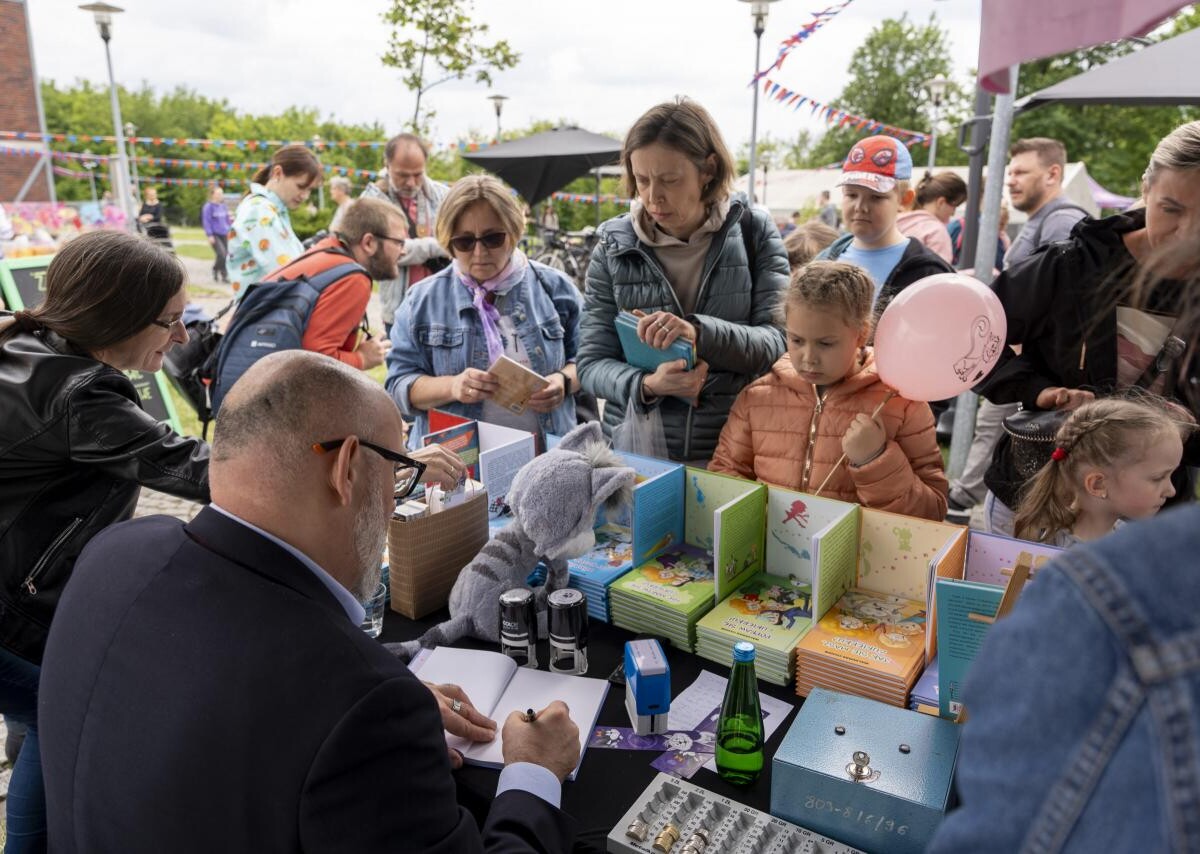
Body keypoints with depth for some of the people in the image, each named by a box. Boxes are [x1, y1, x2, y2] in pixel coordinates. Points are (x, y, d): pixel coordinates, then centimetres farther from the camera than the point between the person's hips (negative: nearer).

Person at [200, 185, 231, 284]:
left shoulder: (223, 206, 11)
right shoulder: (209, 206, -7)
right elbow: (206, 221, -8)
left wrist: (229, 231, 15)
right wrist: (210, 235, -12)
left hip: (224, 235, 6)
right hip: (215, 235, -6)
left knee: (226, 254, 1)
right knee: (221, 253, -19)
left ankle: (224, 275, 13)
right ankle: (215, 271, 3)